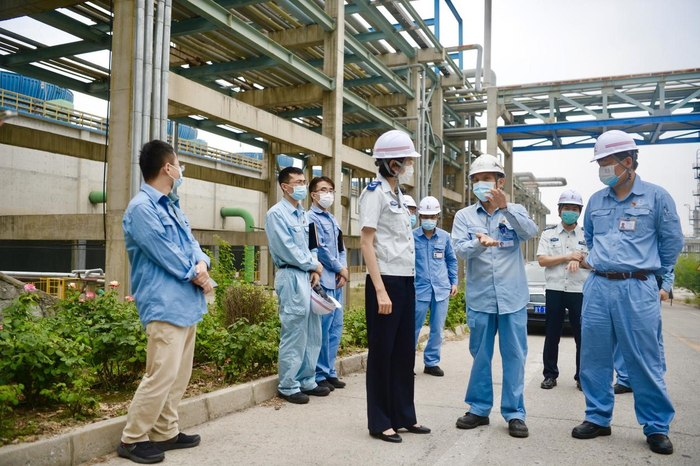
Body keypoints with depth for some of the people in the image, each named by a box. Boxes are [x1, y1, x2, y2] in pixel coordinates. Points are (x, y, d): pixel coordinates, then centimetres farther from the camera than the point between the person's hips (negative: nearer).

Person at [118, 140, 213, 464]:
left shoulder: (172, 206, 17)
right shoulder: (141, 208, -13)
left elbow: (190, 241, 13)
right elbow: (164, 253, -17)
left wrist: (202, 263, -8)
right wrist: (194, 274, -6)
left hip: (185, 302, 10)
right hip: (164, 304, -10)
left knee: (180, 374, 14)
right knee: (162, 374, -8)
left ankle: (165, 432, 25)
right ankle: (132, 440, 7)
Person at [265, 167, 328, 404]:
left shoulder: (302, 214, 16)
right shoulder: (277, 213, -8)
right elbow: (287, 250, -14)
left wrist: (314, 270, 1)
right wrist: (314, 265, -5)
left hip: (308, 277, 8)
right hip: (291, 277, -8)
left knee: (312, 333, 11)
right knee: (293, 335, -4)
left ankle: (306, 381, 23)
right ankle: (288, 386, 8)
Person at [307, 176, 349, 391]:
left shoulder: (333, 220, 19)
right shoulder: (311, 218, -6)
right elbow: (320, 249, -13)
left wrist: (343, 271, 1)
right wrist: (340, 269, -4)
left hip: (337, 280, 8)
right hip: (323, 280, -8)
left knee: (336, 327, 10)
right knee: (322, 328, -6)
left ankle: (329, 372, 20)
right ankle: (319, 375, 4)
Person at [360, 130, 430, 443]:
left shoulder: (397, 195, 16)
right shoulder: (375, 193, -9)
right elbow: (366, 242, -14)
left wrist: (407, 284, 15)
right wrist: (380, 290, -20)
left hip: (406, 280, 8)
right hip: (386, 280, -8)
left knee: (404, 351, 13)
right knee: (382, 352, 2)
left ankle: (404, 416, 25)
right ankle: (379, 423, 14)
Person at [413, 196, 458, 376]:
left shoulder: (444, 236, 6)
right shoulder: (412, 237, -4)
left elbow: (451, 260, 17)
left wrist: (454, 282, 11)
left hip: (442, 289, 4)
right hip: (420, 289, -3)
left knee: (437, 330, 9)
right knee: (414, 328, 0)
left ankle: (431, 363, 23)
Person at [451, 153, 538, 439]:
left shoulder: (515, 211, 6)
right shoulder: (464, 216, 5)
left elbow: (531, 232, -13)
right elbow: (459, 249, -8)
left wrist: (505, 207, -26)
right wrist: (479, 242, -29)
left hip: (513, 297, 0)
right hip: (480, 297, 1)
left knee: (514, 355, 4)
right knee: (480, 355, 9)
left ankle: (514, 413, 16)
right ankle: (479, 408, 22)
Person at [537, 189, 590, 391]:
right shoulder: (548, 233, 9)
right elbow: (542, 260, -3)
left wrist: (578, 259, -13)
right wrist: (568, 256, -10)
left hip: (580, 291, 0)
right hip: (554, 290, 0)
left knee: (582, 336, 2)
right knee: (552, 335, 5)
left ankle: (582, 377, 15)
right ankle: (550, 374, 15)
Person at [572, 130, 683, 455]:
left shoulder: (656, 197, -1)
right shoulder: (596, 201, 11)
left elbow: (671, 242, 6)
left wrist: (649, 272, 13)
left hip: (638, 290, -4)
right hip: (597, 287, 4)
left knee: (644, 360, 0)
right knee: (593, 357, 7)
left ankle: (656, 427, 16)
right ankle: (598, 418, 20)